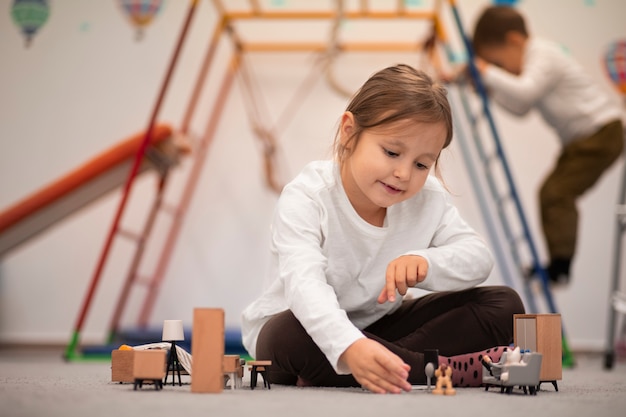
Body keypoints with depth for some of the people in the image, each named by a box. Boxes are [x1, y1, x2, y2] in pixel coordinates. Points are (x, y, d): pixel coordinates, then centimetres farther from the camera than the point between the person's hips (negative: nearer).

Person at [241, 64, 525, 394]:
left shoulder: (429, 199, -7)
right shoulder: (306, 199, -25)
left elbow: (478, 258, -11)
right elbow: (305, 286, -41)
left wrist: (426, 262, -35)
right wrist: (348, 348, -61)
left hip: (380, 327, 5)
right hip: (315, 329, -5)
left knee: (503, 305, -8)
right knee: (292, 336, -42)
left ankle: (388, 363, -25)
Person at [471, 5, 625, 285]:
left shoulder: (544, 56, -18)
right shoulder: (532, 59, 12)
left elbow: (525, 91, -35)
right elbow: (520, 107, 15)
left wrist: (488, 72, -27)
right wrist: (490, 87, 4)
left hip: (602, 132, -11)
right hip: (579, 138, 11)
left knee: (557, 193, -16)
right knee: (552, 192, 13)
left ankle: (560, 266, -15)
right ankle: (558, 262, 20)